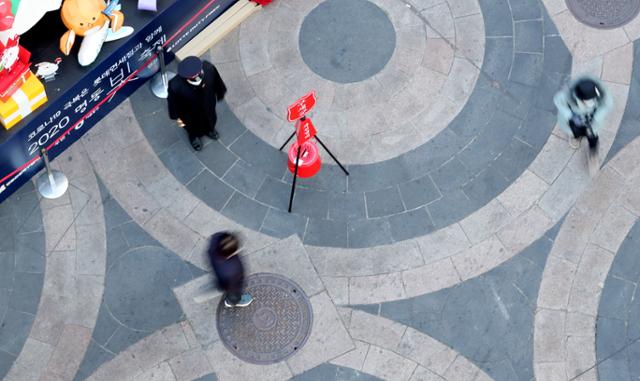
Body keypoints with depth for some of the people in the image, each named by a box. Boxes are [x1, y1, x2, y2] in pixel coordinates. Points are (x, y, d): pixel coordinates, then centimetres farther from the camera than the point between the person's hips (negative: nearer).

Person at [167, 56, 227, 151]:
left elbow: (217, 82, -13)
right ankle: (194, 136, 69)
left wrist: (220, 93, 6)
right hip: (191, 114, -3)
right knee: (193, 125, 32)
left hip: (208, 105, 3)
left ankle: (209, 129, 72)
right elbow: (173, 103, -21)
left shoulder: (209, 68, -37)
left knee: (210, 119, 36)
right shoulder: (175, 86, -45)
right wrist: (177, 117, -6)